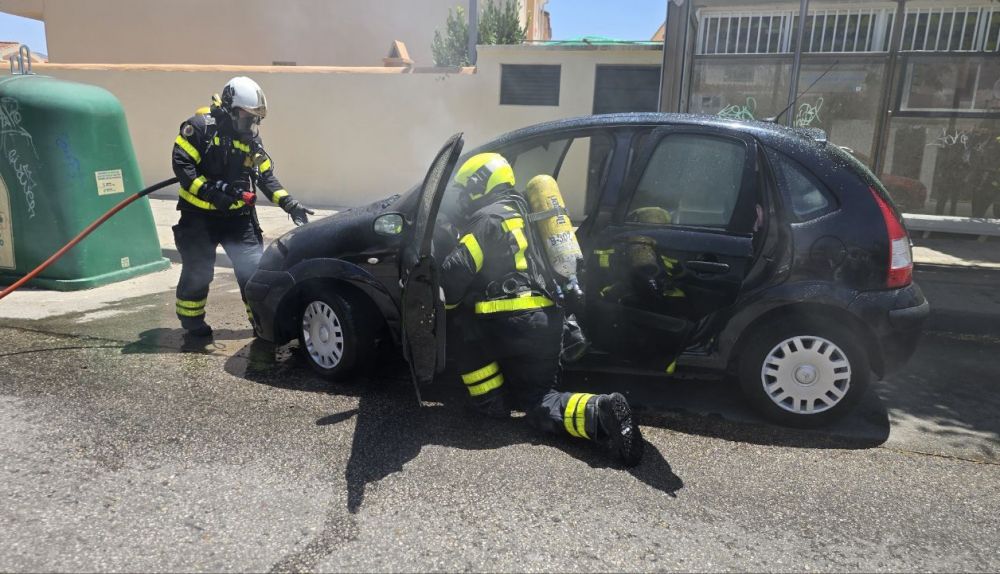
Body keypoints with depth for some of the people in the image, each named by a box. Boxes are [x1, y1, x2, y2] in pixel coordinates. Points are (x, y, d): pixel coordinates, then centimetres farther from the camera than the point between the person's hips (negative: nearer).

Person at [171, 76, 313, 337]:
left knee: (254, 268, 0)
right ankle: (191, 320, 26)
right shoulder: (200, 127, -9)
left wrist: (289, 204, -3)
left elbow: (266, 177, 9)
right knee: (197, 271, 4)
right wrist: (209, 192, -24)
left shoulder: (251, 139, 8)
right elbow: (181, 164, -15)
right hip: (199, 216, -4)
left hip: (238, 217, 4)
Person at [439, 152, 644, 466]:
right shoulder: (519, 212, 26)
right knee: (538, 399, 15)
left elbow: (456, 271, -14)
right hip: (547, 320, 9)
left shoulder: (488, 218, -4)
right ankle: (602, 412, -11)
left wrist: (447, 306, 5)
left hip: (512, 322, -9)